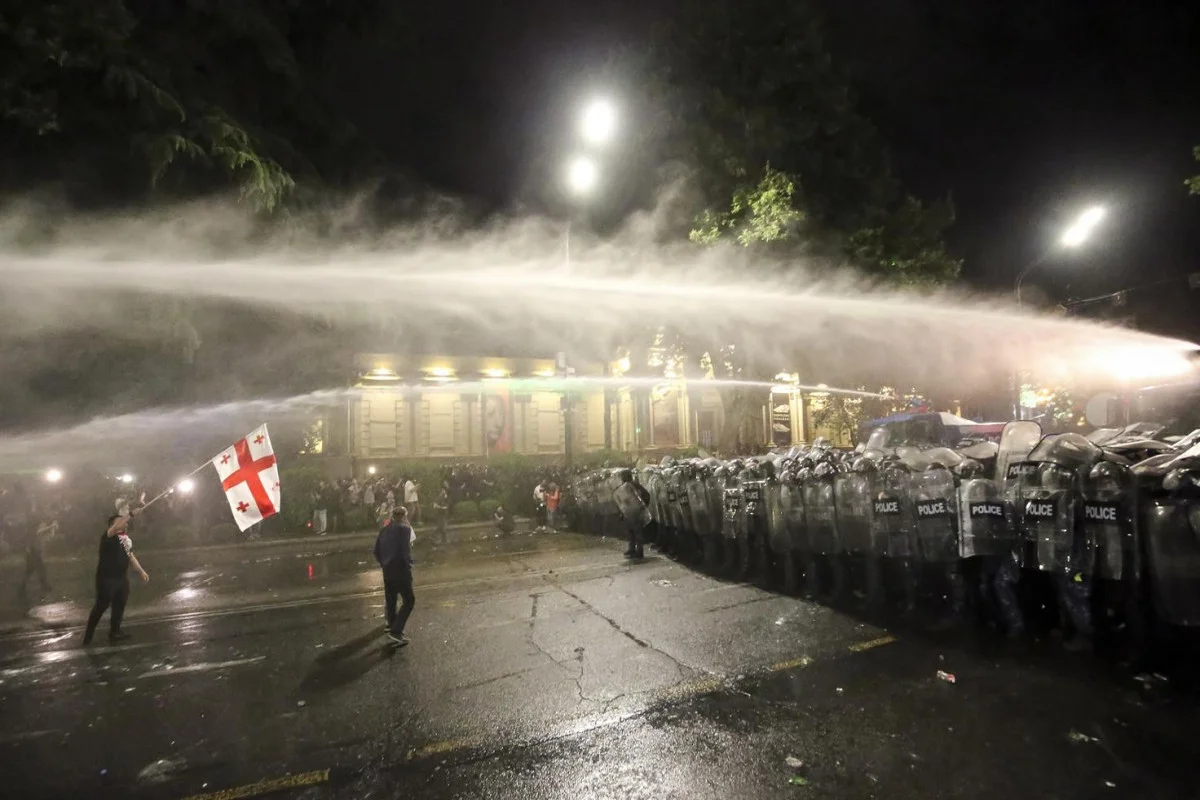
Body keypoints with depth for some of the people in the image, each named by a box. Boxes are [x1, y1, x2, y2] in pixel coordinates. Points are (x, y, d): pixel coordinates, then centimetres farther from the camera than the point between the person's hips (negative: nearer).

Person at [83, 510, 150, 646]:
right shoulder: (108, 537, -15)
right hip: (107, 578, -8)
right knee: (101, 606, 0)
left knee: (119, 606, 16)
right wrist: (131, 514, -45)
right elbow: (116, 528, -39)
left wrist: (141, 571, 18)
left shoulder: (127, 538, 9)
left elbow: (130, 555, 18)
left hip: (122, 578, 8)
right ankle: (88, 636, 14)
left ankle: (114, 632, 30)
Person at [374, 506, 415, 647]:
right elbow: (406, 550, -19)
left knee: (390, 601, 15)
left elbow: (377, 551, 12)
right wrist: (409, 564, -5)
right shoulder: (404, 528, -11)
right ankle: (395, 631, -9)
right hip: (401, 570, -7)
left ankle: (393, 626, 23)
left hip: (387, 570, 7)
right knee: (409, 600, -1)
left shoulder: (385, 529, 10)